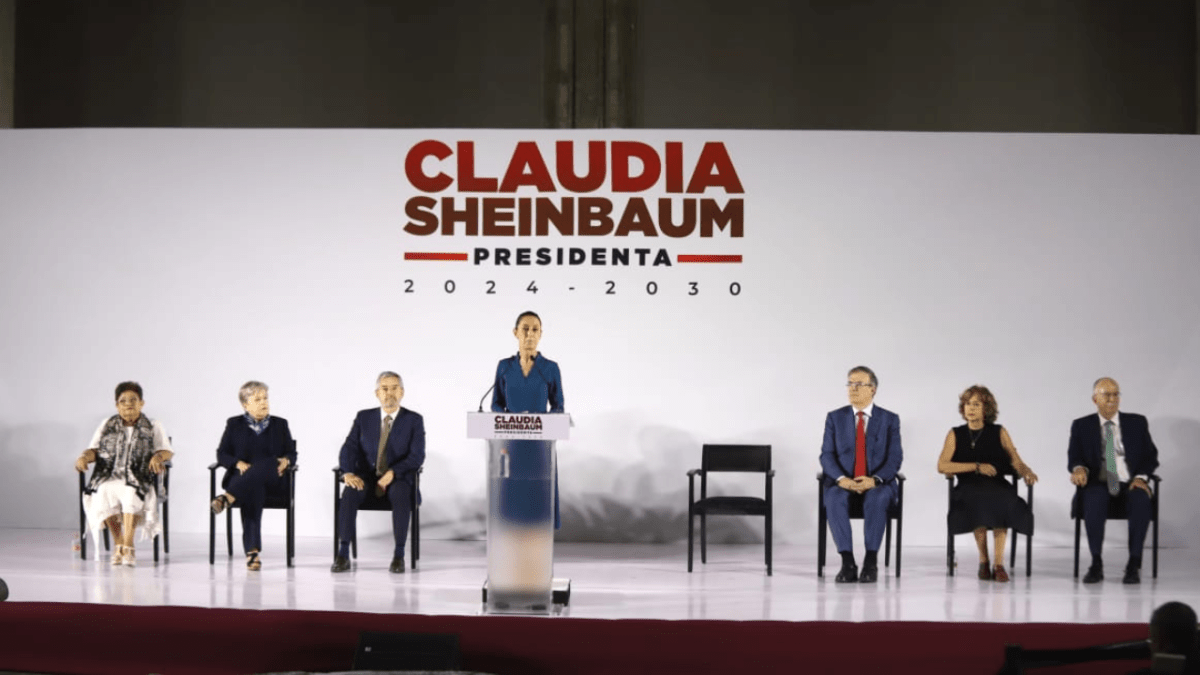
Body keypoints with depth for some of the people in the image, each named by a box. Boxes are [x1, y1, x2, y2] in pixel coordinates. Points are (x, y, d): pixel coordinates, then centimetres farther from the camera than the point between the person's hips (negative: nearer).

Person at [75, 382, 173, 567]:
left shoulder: (154, 427, 15)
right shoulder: (107, 426, 20)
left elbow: (167, 451, 7)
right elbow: (94, 450, 14)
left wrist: (158, 456, -16)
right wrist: (84, 457, -9)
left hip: (139, 479, -2)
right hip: (109, 477, 2)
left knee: (132, 493, -37)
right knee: (104, 493, -34)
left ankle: (128, 546, -41)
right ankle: (118, 543, -21)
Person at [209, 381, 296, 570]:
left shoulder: (280, 424, 19)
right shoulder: (234, 424, 16)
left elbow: (292, 453, 15)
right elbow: (222, 454, 9)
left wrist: (286, 460, -10)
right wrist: (238, 463, -12)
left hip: (272, 480, 1)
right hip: (241, 479, -1)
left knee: (266, 463, -36)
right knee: (253, 489, -39)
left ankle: (228, 498, -55)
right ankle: (252, 551, -52)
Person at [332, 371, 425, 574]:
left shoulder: (414, 420, 3)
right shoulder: (363, 417, 10)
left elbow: (417, 456, -7)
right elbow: (349, 448, 0)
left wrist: (393, 473, -23)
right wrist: (348, 472, -21)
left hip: (398, 480, -2)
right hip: (366, 478, 2)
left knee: (400, 494, -38)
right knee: (350, 493, -33)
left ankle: (399, 555, -32)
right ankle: (343, 555, -32)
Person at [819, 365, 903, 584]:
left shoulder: (890, 419, 5)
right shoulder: (835, 418, 9)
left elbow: (895, 458, -3)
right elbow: (827, 455, 0)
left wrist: (874, 480, -22)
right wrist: (841, 479, -20)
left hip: (877, 484, -1)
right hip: (842, 483, 1)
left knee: (876, 499, -37)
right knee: (835, 499, -35)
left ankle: (870, 563, -31)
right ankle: (847, 563, -33)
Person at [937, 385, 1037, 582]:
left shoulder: (999, 433, 12)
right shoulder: (955, 435, 11)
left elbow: (1017, 463, 5)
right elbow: (942, 466, -2)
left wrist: (1027, 472, -18)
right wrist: (977, 466, -10)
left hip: (997, 486, 0)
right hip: (968, 489, 0)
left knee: (1001, 501, -34)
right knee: (978, 502, -35)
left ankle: (999, 563, -31)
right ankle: (983, 561, -20)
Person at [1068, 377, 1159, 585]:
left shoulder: (1137, 422, 12)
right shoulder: (1081, 426, 10)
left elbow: (1151, 456, 9)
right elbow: (1074, 458, 1)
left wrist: (1141, 477, -11)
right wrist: (1078, 468, -24)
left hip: (1130, 484, 1)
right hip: (1098, 484, -1)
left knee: (1140, 500, -36)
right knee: (1094, 500, -38)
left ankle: (1134, 565, -30)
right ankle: (1096, 564, -29)